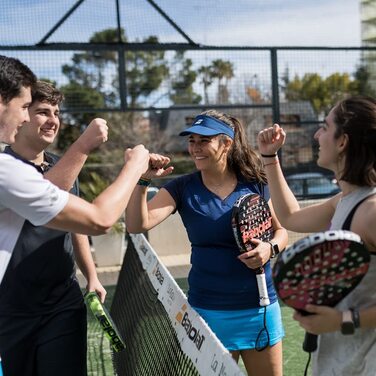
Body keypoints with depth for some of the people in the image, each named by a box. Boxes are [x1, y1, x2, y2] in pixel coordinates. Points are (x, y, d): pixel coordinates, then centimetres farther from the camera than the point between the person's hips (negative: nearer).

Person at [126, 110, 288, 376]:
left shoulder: (256, 184, -4)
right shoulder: (182, 189, -5)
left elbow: (281, 230, 6)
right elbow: (138, 225, -16)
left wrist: (270, 248, -15)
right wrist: (142, 179, -29)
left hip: (260, 307, 1)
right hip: (208, 312, -1)